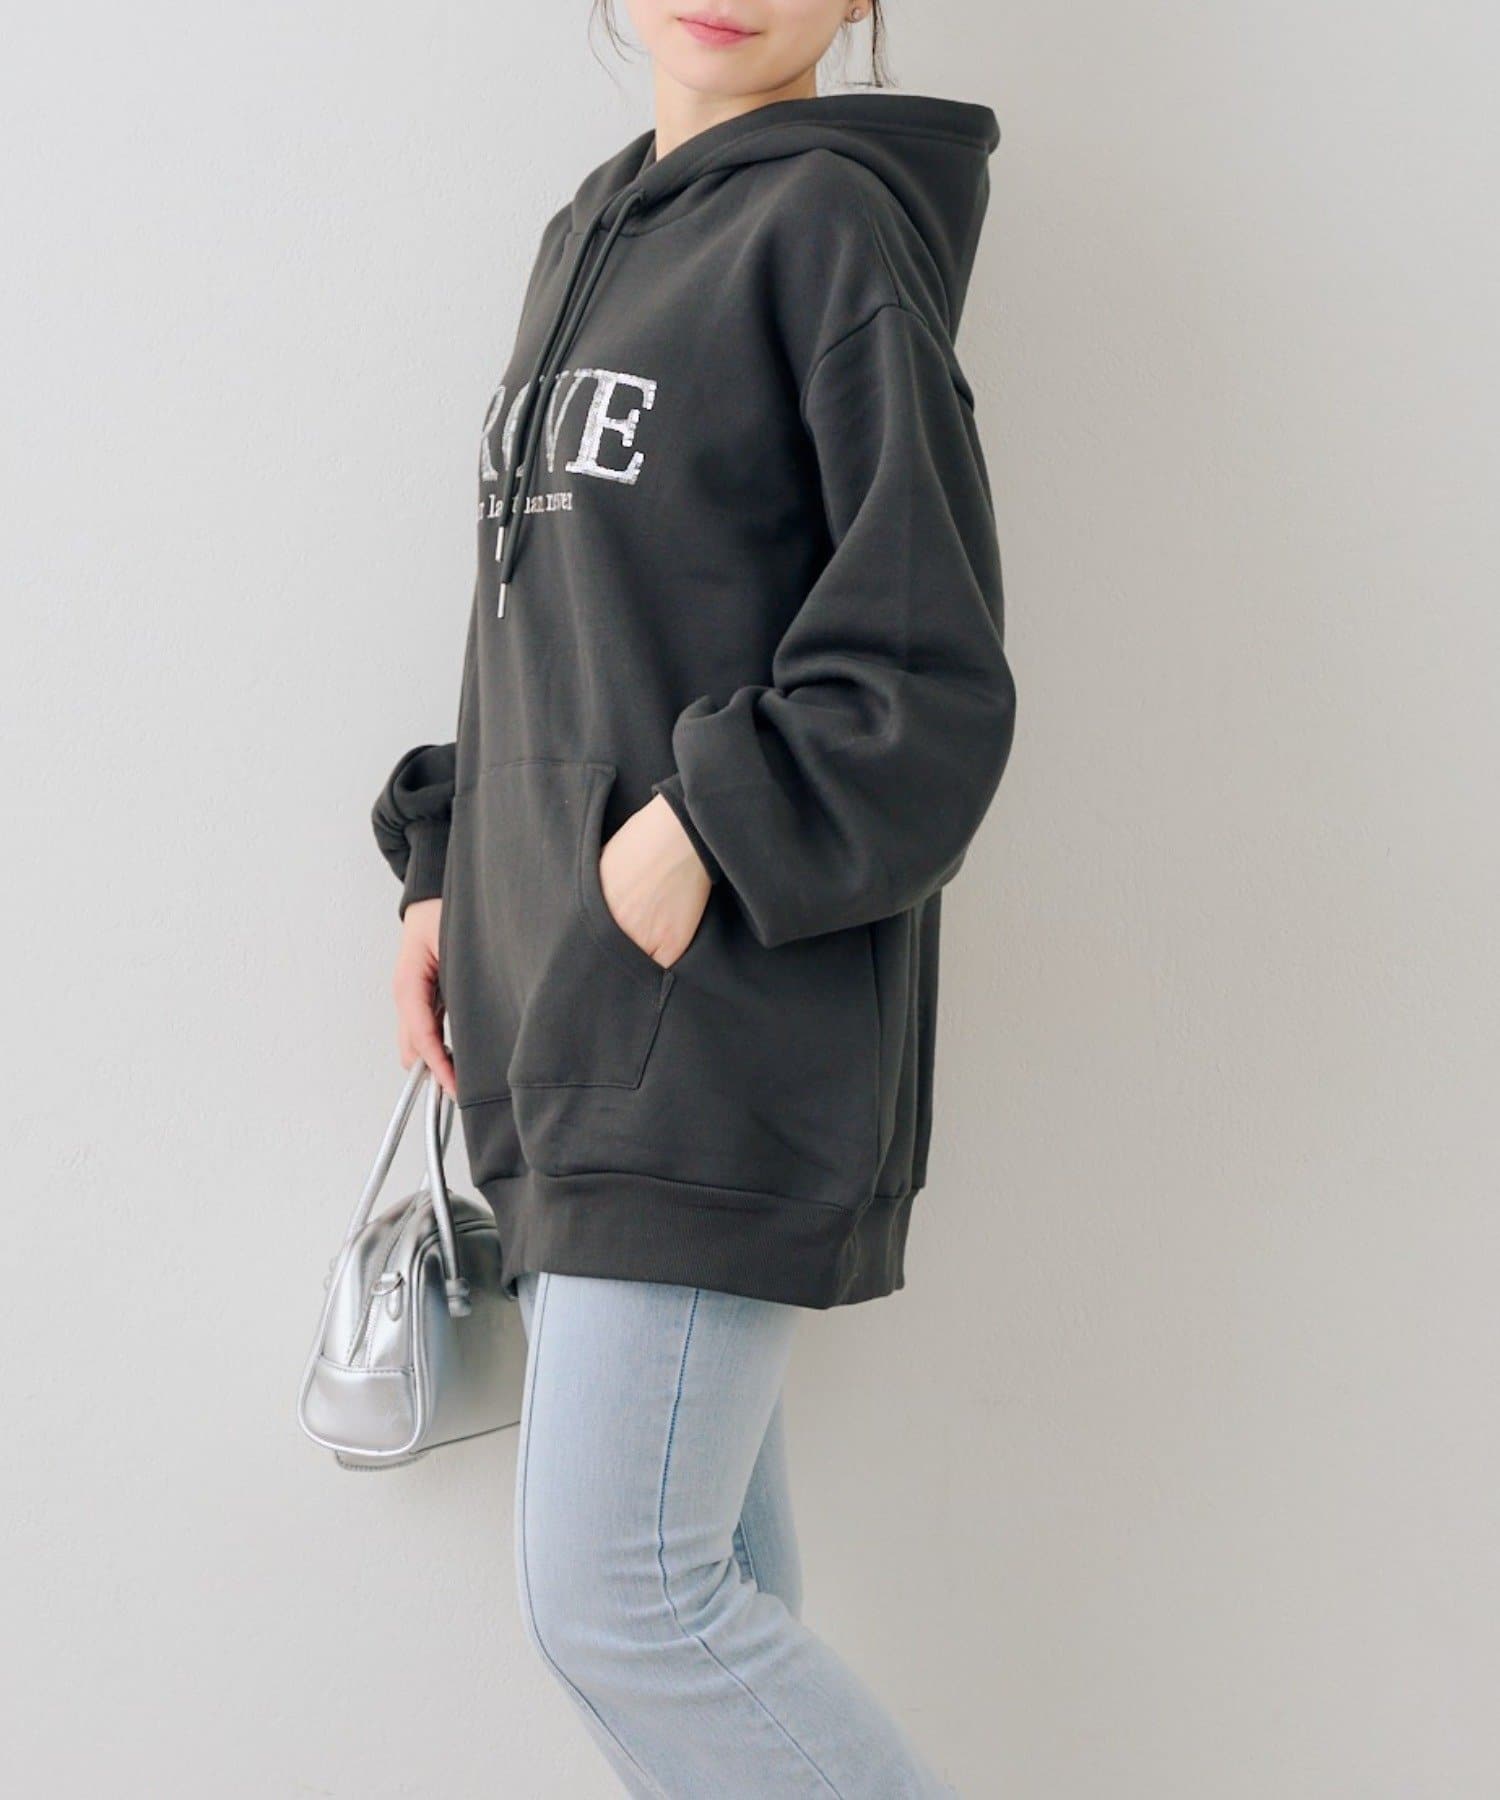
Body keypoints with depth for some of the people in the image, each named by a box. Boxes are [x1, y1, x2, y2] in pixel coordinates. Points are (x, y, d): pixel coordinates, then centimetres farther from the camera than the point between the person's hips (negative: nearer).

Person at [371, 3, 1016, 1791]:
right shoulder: (588, 239, 18)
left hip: (727, 1031, -8)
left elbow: (925, 687, -12)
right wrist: (447, 869, 13)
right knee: (714, 1589, 12)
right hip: (568, 1024, 8)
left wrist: (700, 834, -17)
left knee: (614, 1596, -7)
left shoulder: (834, 223, -7)